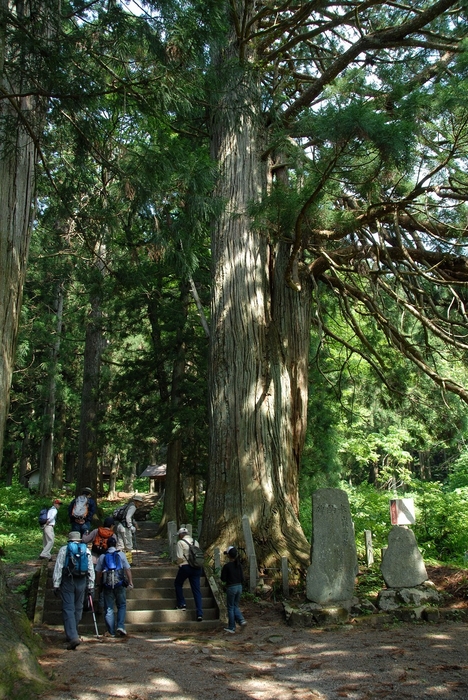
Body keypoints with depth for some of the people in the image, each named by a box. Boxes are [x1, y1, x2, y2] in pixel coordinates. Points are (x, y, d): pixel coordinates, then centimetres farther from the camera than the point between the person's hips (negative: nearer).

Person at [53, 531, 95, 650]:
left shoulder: (63, 549, 4)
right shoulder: (86, 550, 11)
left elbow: (58, 568, -3)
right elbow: (91, 570, 10)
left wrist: (56, 584, -2)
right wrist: (91, 586, 14)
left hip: (67, 582, -3)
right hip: (81, 582, 3)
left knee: (68, 609, -4)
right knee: (78, 608, 15)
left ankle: (73, 637, -17)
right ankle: (72, 634, 25)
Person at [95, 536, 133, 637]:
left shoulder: (102, 557, 9)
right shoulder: (121, 554, 5)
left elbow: (98, 572, 9)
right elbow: (128, 569, 2)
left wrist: (98, 584, 20)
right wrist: (130, 582, 8)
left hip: (107, 584, 1)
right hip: (120, 584, -1)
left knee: (109, 609, 7)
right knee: (122, 606, 12)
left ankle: (111, 632, 8)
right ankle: (120, 626, -4)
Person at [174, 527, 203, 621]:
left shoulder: (180, 542, -5)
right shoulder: (195, 542, 10)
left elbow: (180, 558, -10)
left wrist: (179, 563, 9)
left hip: (185, 567, -4)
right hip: (197, 567, 5)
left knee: (178, 584, 23)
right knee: (196, 590, 6)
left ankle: (182, 604, 19)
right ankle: (199, 613, 0)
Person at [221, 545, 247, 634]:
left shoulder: (227, 566, -14)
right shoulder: (239, 565, 2)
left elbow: (223, 579, -9)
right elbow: (242, 578, 5)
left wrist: (222, 572, 6)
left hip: (231, 587, -5)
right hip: (239, 587, 5)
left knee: (230, 607, 7)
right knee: (235, 606, 20)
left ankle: (232, 628, 11)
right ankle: (241, 620, 0)